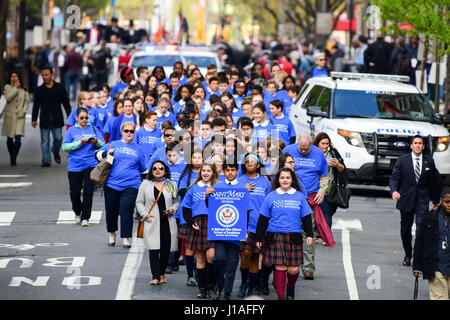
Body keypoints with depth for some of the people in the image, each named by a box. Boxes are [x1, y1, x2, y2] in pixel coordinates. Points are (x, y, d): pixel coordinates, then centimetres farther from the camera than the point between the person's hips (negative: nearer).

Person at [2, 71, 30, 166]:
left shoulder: (23, 89, 3)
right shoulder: (7, 87, -1)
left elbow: (27, 101, 8)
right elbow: (8, 97, -17)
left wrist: (23, 111, -5)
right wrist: (15, 88, -15)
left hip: (19, 116, 0)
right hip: (9, 116, 0)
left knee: (18, 139, -14)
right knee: (9, 139, 8)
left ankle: (14, 158, -7)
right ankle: (11, 157, 27)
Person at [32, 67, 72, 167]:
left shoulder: (59, 87, 4)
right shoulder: (39, 90, 6)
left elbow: (65, 102, 6)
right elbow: (36, 106, 9)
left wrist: (69, 114, -3)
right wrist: (34, 119, 5)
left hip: (57, 120, -1)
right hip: (44, 120, 1)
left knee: (58, 138, -3)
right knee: (45, 141, -1)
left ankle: (56, 152, 27)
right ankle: (46, 161, 2)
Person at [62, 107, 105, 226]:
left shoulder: (93, 129, 11)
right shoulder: (71, 131, 6)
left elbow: (103, 145, 9)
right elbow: (65, 147, -4)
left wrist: (96, 142, -12)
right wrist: (80, 143, -15)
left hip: (91, 165, 0)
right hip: (74, 166, 0)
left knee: (88, 192, -9)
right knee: (75, 193, 6)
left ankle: (85, 218, -3)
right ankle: (77, 213, 32)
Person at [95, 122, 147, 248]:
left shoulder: (138, 149, 16)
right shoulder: (113, 145, 10)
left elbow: (143, 169, 23)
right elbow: (98, 154, 4)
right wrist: (106, 154, -15)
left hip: (131, 186, 0)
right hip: (112, 184, 0)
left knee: (127, 210, -11)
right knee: (111, 210, 5)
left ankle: (126, 238, -8)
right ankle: (112, 234, 26)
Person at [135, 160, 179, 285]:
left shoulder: (172, 185, 11)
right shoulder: (145, 184, 7)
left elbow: (176, 201, 17)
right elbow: (139, 202, 10)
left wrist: (173, 209, -4)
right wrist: (145, 214, -5)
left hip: (167, 223, 2)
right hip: (152, 223, -2)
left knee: (166, 250, 4)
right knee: (153, 249, -11)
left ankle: (162, 274, 23)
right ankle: (156, 277, -13)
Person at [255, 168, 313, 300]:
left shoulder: (300, 197, 8)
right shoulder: (271, 197, 6)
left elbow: (306, 218, 12)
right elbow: (263, 219, 9)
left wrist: (309, 235, 3)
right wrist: (259, 238, 7)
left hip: (294, 237, 1)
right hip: (275, 236, -1)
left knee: (293, 269, -3)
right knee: (280, 267, -7)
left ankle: (291, 288, 28)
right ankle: (281, 296, 0)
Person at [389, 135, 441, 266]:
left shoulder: (429, 161, 4)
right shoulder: (402, 160, 1)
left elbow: (434, 182, 10)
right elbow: (394, 178, -3)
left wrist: (436, 202, 11)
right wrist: (394, 191, -24)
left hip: (422, 201, -1)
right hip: (406, 200, 1)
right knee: (405, 230, 10)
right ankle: (408, 255, 28)